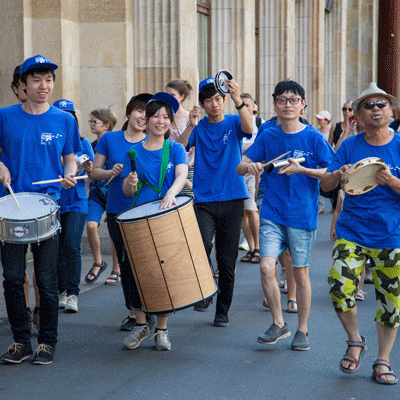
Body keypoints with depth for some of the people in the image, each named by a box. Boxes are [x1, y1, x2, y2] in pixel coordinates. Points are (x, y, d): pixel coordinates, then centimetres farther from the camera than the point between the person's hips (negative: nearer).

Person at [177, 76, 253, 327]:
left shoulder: (233, 123, 4)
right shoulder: (198, 127, 7)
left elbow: (249, 128, -19)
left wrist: (238, 100, -34)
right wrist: (191, 126, -23)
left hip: (232, 200, 0)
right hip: (204, 200, 0)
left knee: (227, 259, 4)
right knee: (202, 246, -23)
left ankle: (223, 311, 19)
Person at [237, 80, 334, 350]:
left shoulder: (313, 137, -3)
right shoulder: (268, 137, 6)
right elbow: (240, 167, 9)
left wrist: (302, 169, -20)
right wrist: (250, 166, -14)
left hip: (302, 216, -2)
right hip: (272, 214, 2)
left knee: (300, 273, 5)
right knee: (266, 267, -10)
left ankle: (302, 330, 21)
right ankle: (279, 324, 9)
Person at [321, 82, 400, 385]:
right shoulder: (350, 146, 3)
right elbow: (325, 185, 2)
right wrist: (338, 174, -18)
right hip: (352, 232, 1)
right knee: (339, 287, -16)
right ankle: (355, 341, 11)